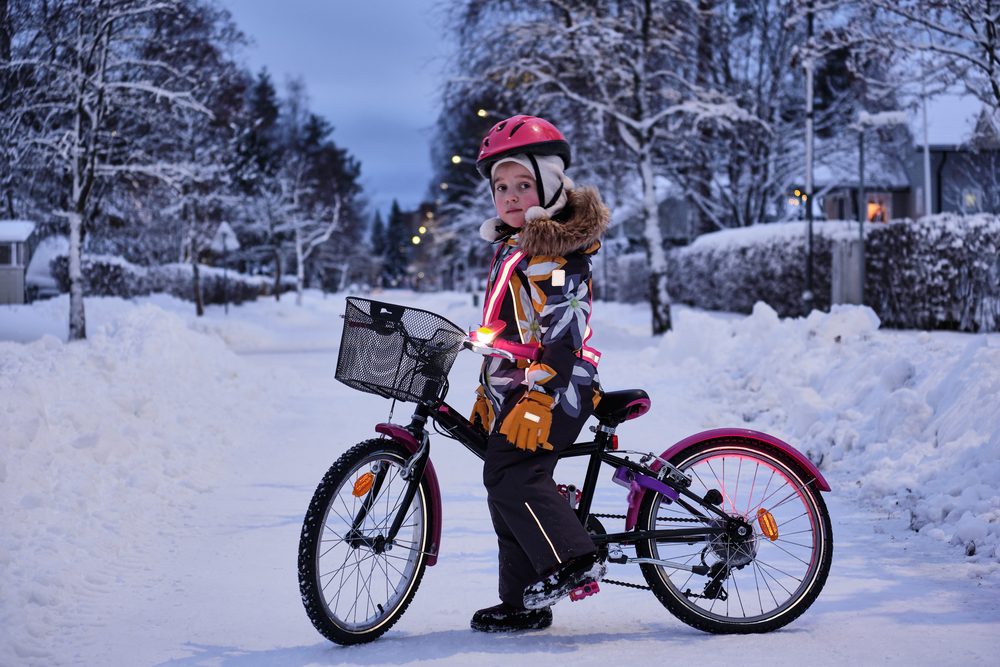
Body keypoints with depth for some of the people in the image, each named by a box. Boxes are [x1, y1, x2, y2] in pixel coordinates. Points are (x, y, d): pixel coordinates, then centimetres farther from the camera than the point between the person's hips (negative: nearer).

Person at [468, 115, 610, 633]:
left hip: (552, 391, -10)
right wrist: (488, 392, 30)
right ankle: (523, 604, 16)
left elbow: (564, 328, -21)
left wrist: (538, 397, -29)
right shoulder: (513, 248, 21)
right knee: (507, 486, 10)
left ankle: (574, 561, -17)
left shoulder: (556, 252, -11)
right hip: (516, 389, 10)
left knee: (510, 474, -23)